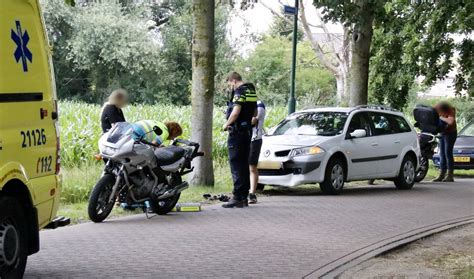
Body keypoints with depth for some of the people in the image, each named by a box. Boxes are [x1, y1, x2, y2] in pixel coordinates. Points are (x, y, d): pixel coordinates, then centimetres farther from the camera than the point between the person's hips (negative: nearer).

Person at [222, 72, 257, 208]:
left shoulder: (239, 91, -13)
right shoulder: (252, 91, 15)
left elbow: (236, 112, -22)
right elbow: (255, 113, 23)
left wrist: (226, 124, -9)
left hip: (237, 132, -9)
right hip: (248, 131, 9)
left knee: (236, 165, -7)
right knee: (244, 165, 12)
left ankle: (237, 198, -9)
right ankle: (244, 197, 16)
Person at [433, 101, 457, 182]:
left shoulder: (451, 111, -22)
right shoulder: (436, 109, -5)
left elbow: (450, 122, -39)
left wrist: (441, 117, -29)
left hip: (450, 133, -7)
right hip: (442, 133, 7)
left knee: (448, 153, -11)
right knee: (442, 154, 5)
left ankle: (450, 176, -9)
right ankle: (441, 175, 8)